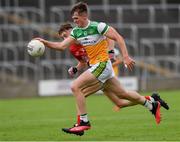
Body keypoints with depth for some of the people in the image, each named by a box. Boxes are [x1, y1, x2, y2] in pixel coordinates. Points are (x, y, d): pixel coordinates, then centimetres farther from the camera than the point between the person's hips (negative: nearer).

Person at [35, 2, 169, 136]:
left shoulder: (98, 26, -14)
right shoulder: (76, 32, 8)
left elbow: (118, 38, -13)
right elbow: (62, 46, 6)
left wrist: (126, 57, -18)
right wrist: (45, 42, -8)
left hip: (102, 64, -8)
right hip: (94, 65, 8)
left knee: (75, 86, -17)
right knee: (122, 93, 17)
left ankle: (84, 122, -13)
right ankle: (152, 105, 33)